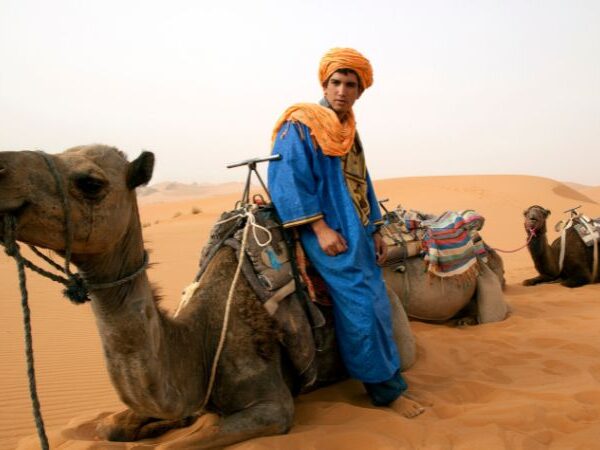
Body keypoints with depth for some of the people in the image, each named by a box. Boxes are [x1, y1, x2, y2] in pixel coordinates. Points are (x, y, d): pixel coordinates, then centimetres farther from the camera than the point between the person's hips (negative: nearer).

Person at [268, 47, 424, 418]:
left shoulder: (349, 132, 18)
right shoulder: (300, 125, -7)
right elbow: (286, 179, -16)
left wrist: (376, 231, 17)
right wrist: (320, 228, -20)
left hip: (357, 232, 9)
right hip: (329, 233, -8)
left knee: (377, 303, 9)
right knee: (361, 306, -9)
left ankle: (384, 382, 24)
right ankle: (387, 388, 6)